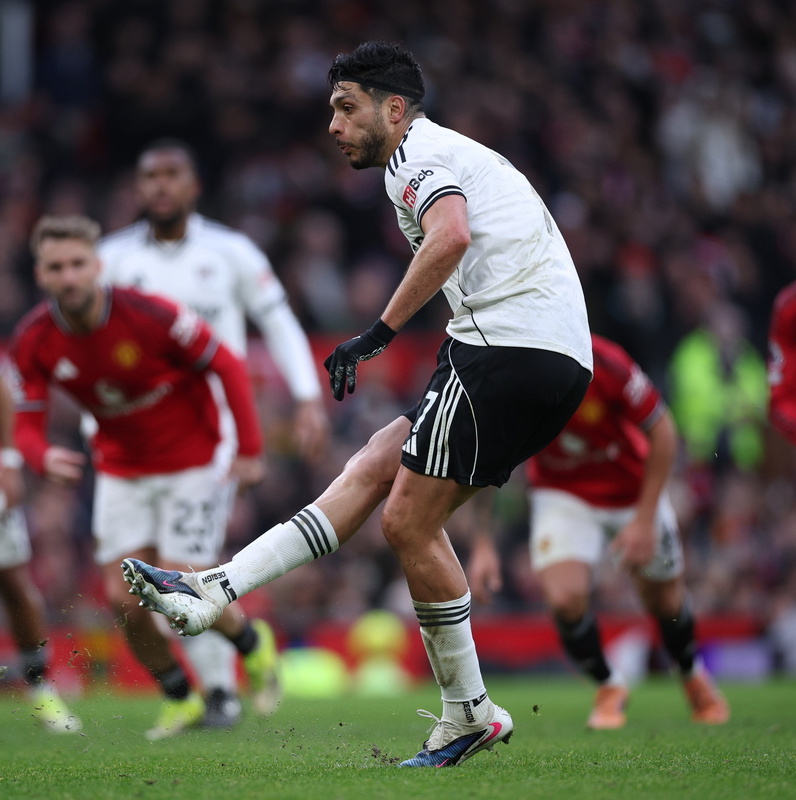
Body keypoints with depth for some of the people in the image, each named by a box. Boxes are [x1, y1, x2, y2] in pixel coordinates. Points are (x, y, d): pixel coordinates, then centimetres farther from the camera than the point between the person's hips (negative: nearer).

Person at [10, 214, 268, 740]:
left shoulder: (149, 315, -24)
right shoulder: (34, 340, -12)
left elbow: (227, 366, -14)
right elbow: (26, 422, -7)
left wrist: (250, 450, -14)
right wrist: (44, 457, -31)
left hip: (190, 463, -4)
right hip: (121, 470, 4)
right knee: (125, 598, -5)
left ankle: (251, 644, 21)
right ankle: (181, 698, 18)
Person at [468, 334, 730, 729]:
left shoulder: (601, 363, -34)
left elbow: (662, 432, -20)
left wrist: (645, 520, -20)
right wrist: (483, 545, -14)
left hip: (633, 487, 0)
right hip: (562, 494, 1)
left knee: (664, 598, 14)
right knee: (565, 597, -21)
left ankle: (693, 675, 47)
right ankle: (608, 687, 8)